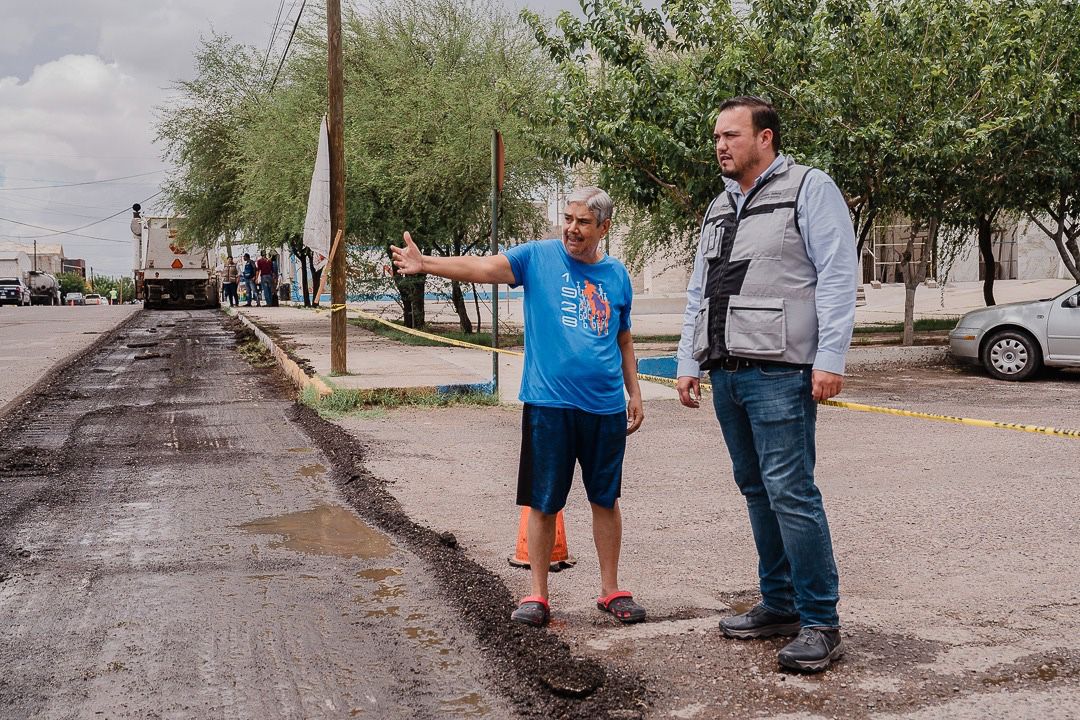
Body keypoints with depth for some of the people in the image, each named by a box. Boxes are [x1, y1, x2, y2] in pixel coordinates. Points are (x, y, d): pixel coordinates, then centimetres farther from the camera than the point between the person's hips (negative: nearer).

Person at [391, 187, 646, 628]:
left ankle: (611, 591, 25)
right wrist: (425, 264, -28)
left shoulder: (617, 275, 10)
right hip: (548, 404, -3)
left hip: (606, 408, 3)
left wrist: (634, 393, 16)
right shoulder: (538, 257, 0)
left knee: (606, 500, 11)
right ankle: (537, 594, 17)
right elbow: (483, 268, -15)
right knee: (543, 504, 4)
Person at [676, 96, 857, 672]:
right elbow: (698, 293, 23)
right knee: (757, 491, 11)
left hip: (778, 372, -8)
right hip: (726, 373, 8)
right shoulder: (720, 208, 21)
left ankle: (820, 623, -1)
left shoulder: (808, 189, -1)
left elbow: (837, 276, -9)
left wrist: (829, 359, -17)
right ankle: (779, 604, 22)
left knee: (790, 492, -10)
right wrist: (688, 363, 17)